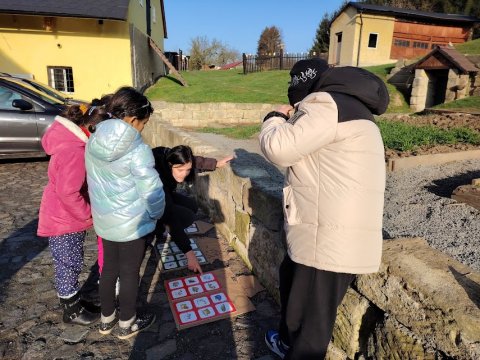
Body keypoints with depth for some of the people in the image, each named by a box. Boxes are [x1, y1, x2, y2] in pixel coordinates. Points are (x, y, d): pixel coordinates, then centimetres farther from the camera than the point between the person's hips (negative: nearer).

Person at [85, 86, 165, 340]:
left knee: (109, 268, 22)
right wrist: (156, 214, -2)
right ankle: (126, 325, 33)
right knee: (130, 273, 12)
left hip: (104, 220, 6)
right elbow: (152, 192, -21)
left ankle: (106, 320, 41)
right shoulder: (137, 150, -24)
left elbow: (96, 181, 5)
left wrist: (103, 208, 15)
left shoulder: (94, 142, -3)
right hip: (132, 224, -6)